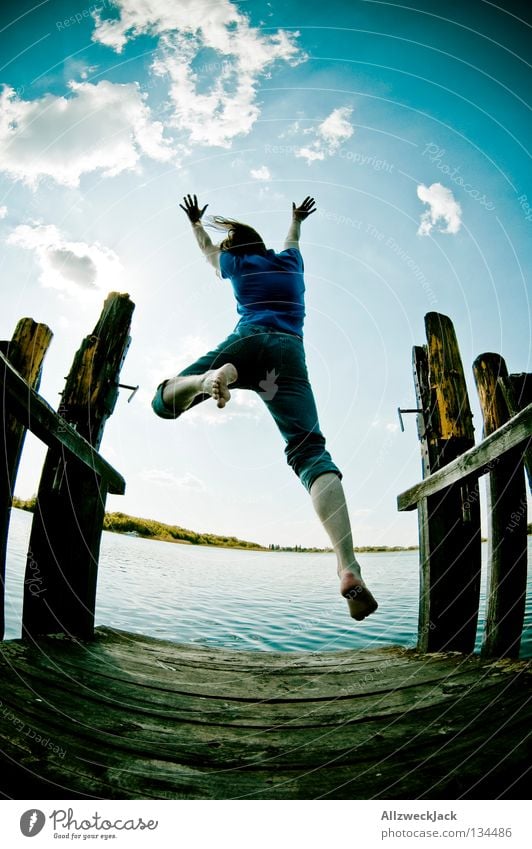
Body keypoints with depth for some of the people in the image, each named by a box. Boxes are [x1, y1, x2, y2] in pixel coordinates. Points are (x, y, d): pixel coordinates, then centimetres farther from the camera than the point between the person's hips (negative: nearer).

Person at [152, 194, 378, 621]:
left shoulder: (238, 263, 26)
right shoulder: (290, 260, 31)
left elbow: (207, 248, 48)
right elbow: (292, 240, 56)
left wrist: (196, 221, 68)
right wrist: (297, 219, 77)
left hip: (248, 342, -1)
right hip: (290, 351, 2)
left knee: (164, 400, 5)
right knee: (310, 450, -16)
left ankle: (213, 377, -32)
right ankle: (348, 567, -36)